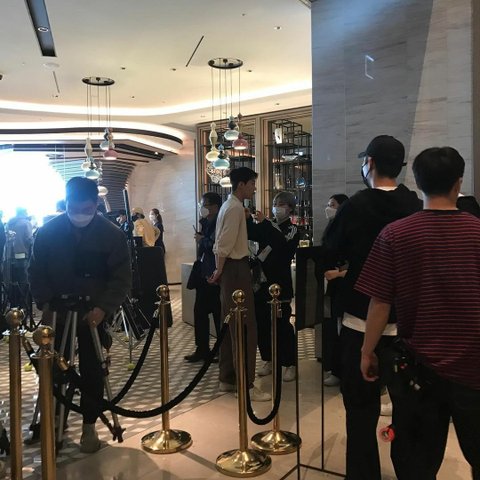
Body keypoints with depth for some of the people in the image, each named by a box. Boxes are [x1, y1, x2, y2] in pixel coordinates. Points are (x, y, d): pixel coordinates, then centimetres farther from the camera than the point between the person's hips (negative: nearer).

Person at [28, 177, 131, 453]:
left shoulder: (112, 234, -8)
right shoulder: (48, 231, -3)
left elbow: (122, 278, -8)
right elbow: (37, 271, 4)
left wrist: (103, 308, -20)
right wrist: (45, 303, -8)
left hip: (94, 313, -1)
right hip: (57, 312, 2)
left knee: (92, 371, 3)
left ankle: (89, 426, 19)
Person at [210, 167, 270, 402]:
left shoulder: (229, 206, 16)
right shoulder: (235, 208, -15)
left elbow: (221, 243, 15)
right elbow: (224, 245, -20)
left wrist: (220, 270, 11)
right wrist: (219, 270, -7)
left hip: (231, 269, 10)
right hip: (237, 269, -10)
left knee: (231, 326, 15)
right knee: (246, 327, -5)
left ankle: (227, 379, 24)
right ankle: (247, 385, 2)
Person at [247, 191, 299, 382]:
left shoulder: (292, 229, 0)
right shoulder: (266, 227, 14)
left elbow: (282, 244, -20)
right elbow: (250, 234, -3)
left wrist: (264, 223, -25)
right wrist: (247, 218, -20)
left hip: (279, 283, -5)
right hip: (261, 281, 5)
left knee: (282, 324, -4)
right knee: (262, 323, 9)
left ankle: (289, 364, 7)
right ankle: (268, 361, 22)